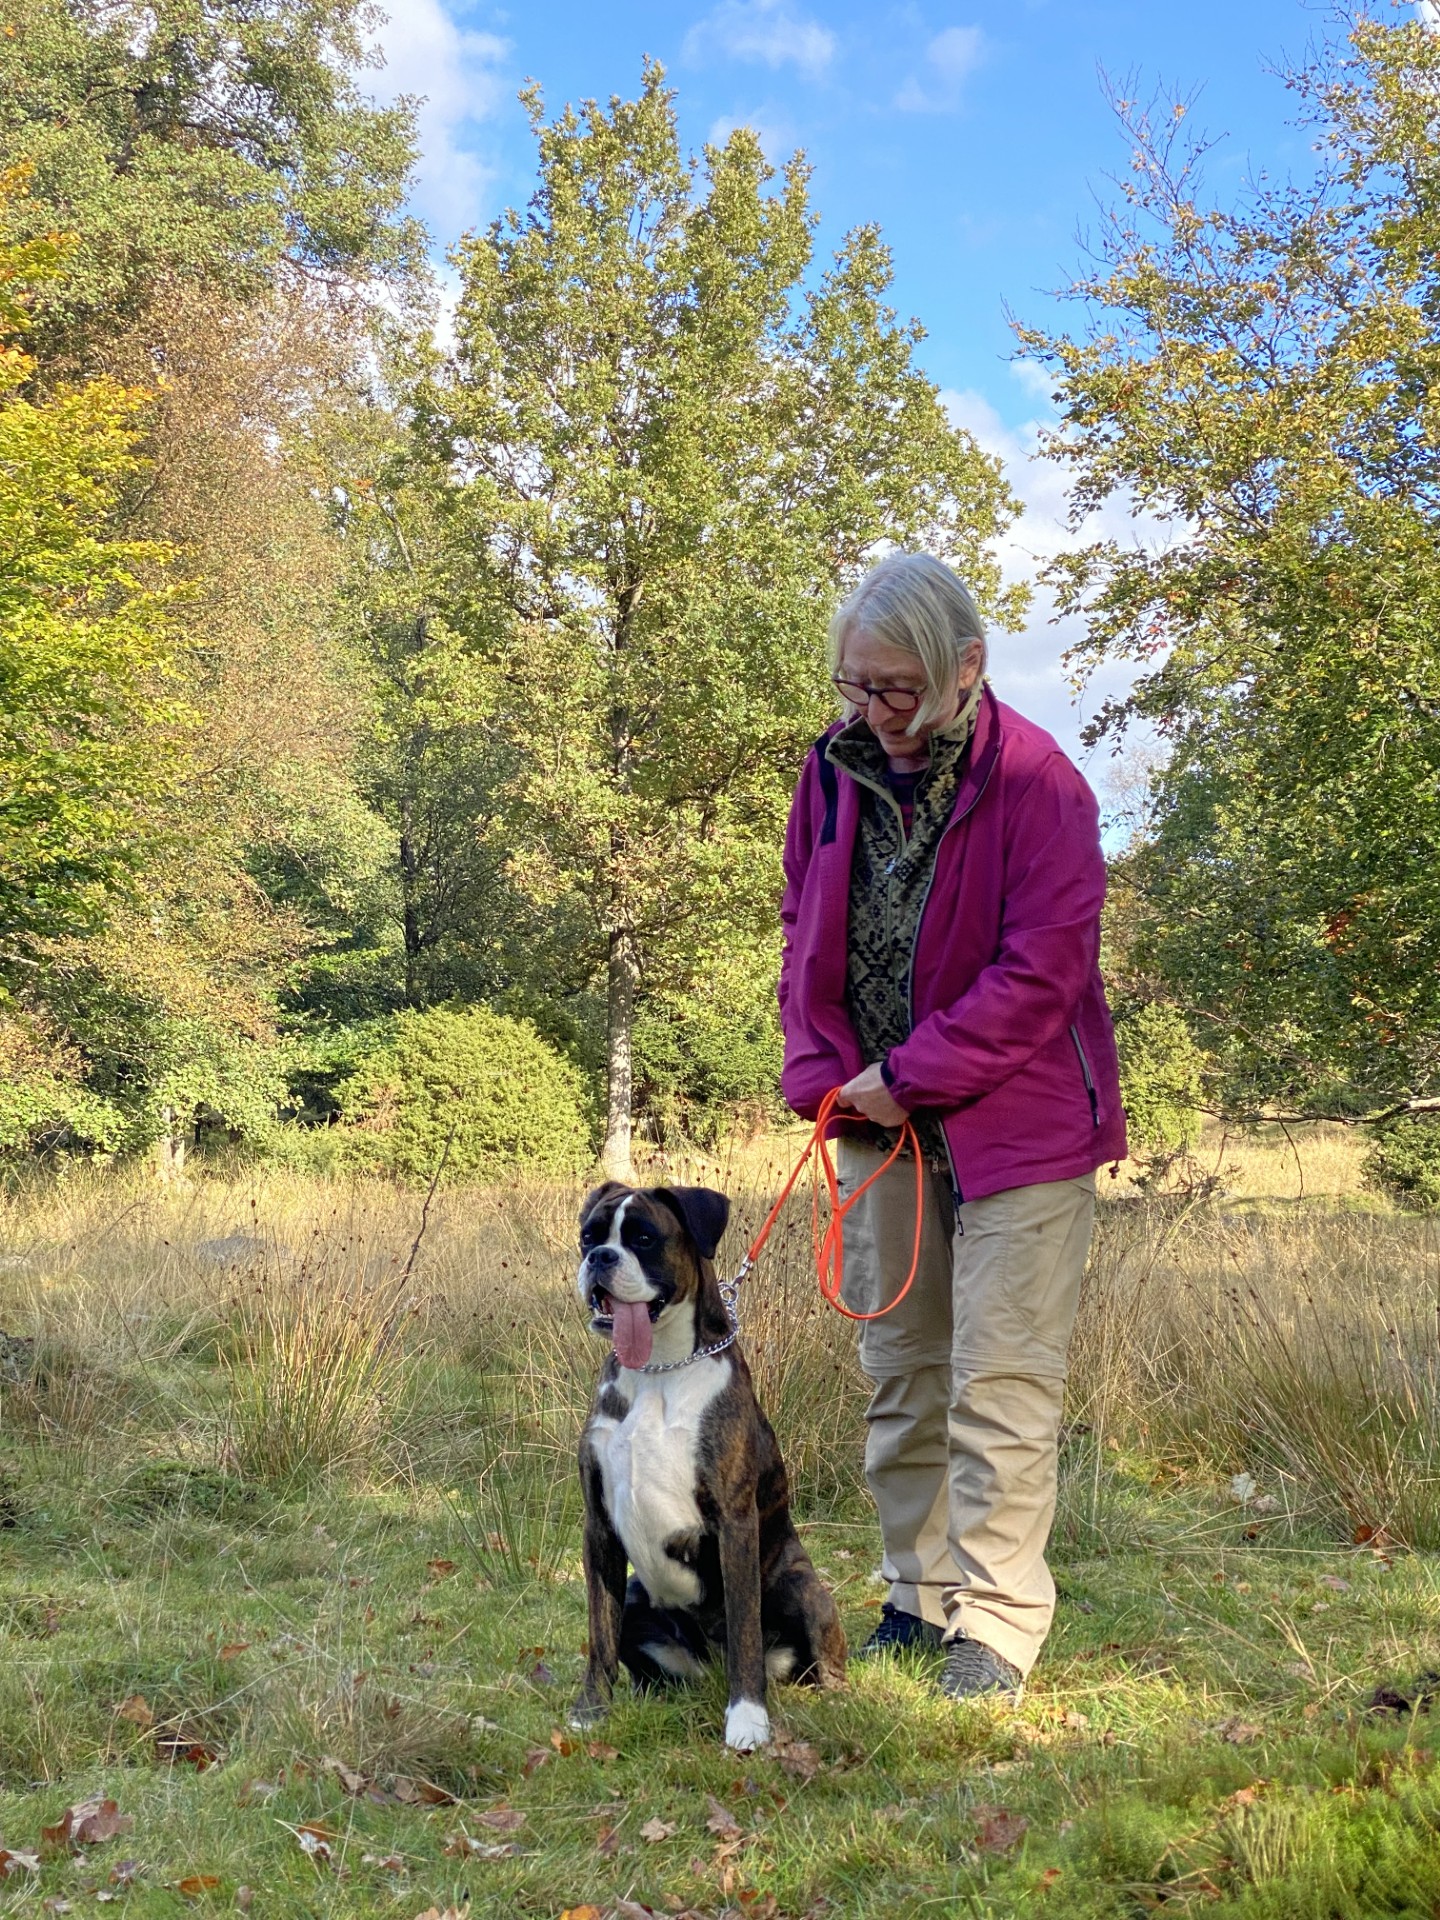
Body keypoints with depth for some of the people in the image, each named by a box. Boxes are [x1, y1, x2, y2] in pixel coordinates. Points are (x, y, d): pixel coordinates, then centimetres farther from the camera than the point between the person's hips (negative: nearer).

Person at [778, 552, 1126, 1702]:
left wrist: (909, 1077, -15)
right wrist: (828, 1070, -2)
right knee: (900, 1367, 12)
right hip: (881, 1116, 6)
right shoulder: (835, 775, 3)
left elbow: (1044, 968, -18)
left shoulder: (1035, 783, -14)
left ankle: (998, 1626, 5)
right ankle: (919, 1597, 25)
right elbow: (806, 937, 12)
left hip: (1018, 1119, -6)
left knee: (1001, 1379, -5)